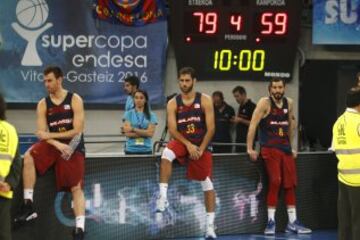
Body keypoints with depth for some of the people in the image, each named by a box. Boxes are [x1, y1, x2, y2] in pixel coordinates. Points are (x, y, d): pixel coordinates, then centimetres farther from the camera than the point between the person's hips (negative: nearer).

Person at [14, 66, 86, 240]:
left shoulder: (75, 100, -7)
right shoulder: (43, 104, 2)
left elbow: (77, 131, -13)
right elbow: (41, 133, -5)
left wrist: (51, 135, -13)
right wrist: (58, 144, -23)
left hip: (73, 147, -3)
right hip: (53, 144, 3)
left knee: (76, 188, -6)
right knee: (28, 157, -24)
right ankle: (28, 205, -19)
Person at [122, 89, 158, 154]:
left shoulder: (151, 115, 5)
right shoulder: (128, 114, 4)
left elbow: (150, 133, -6)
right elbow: (127, 133, -6)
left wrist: (133, 129, -11)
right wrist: (144, 133, -9)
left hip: (146, 150, 1)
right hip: (131, 150, -1)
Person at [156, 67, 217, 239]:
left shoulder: (204, 101, -6)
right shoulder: (173, 103, -3)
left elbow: (211, 128, -8)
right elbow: (172, 130, -7)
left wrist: (200, 149, -14)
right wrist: (188, 145, -20)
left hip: (201, 145, 0)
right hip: (182, 142, 1)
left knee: (207, 184, 0)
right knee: (166, 154, -33)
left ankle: (210, 224, 7)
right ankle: (163, 196, -29)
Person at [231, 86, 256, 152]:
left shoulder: (252, 106, -11)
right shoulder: (241, 106, 16)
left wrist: (240, 120, -19)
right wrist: (235, 120, 7)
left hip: (248, 140, -9)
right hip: (239, 139, 9)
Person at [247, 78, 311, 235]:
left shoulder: (289, 103, 8)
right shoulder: (265, 103, -9)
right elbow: (253, 125, -13)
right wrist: (250, 148, -17)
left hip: (286, 148, 6)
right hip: (270, 149, -6)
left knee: (290, 185, 6)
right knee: (275, 183, -13)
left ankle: (292, 223, 12)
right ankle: (271, 221, -4)